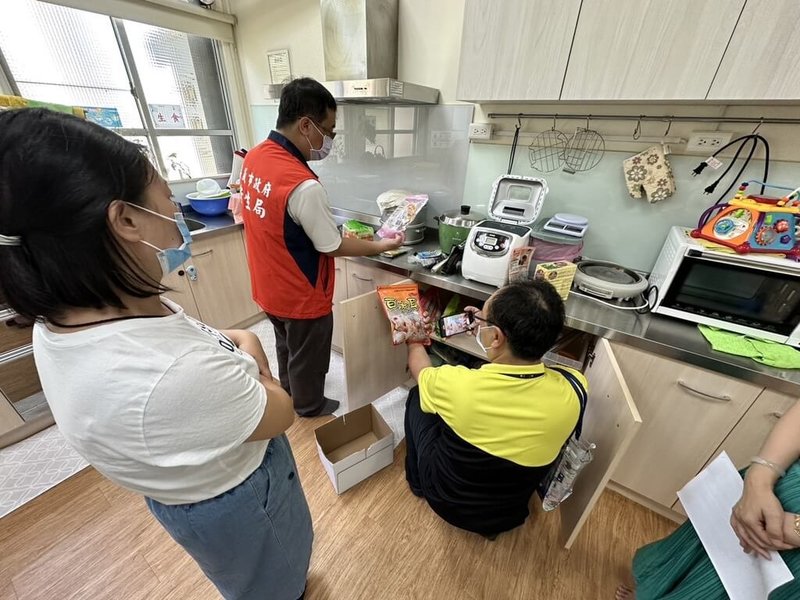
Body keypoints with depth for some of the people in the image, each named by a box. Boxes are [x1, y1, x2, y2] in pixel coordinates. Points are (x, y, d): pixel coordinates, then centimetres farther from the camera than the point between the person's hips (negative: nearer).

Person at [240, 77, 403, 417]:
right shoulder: (304, 185, -31)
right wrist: (382, 246, -8)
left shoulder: (254, 157, -3)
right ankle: (310, 410, 45)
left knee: (287, 349, 31)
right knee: (307, 360, 18)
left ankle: (289, 398, 56)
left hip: (269, 288, 9)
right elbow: (333, 247, -21)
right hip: (301, 297, -8)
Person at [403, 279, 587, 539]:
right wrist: (487, 324, -2)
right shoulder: (572, 389, -28)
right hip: (509, 514, 3)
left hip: (446, 501, -2)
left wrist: (415, 341, 9)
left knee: (417, 395, 13)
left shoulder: (457, 385, -36)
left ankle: (417, 480, 35)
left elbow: (421, 372, -11)